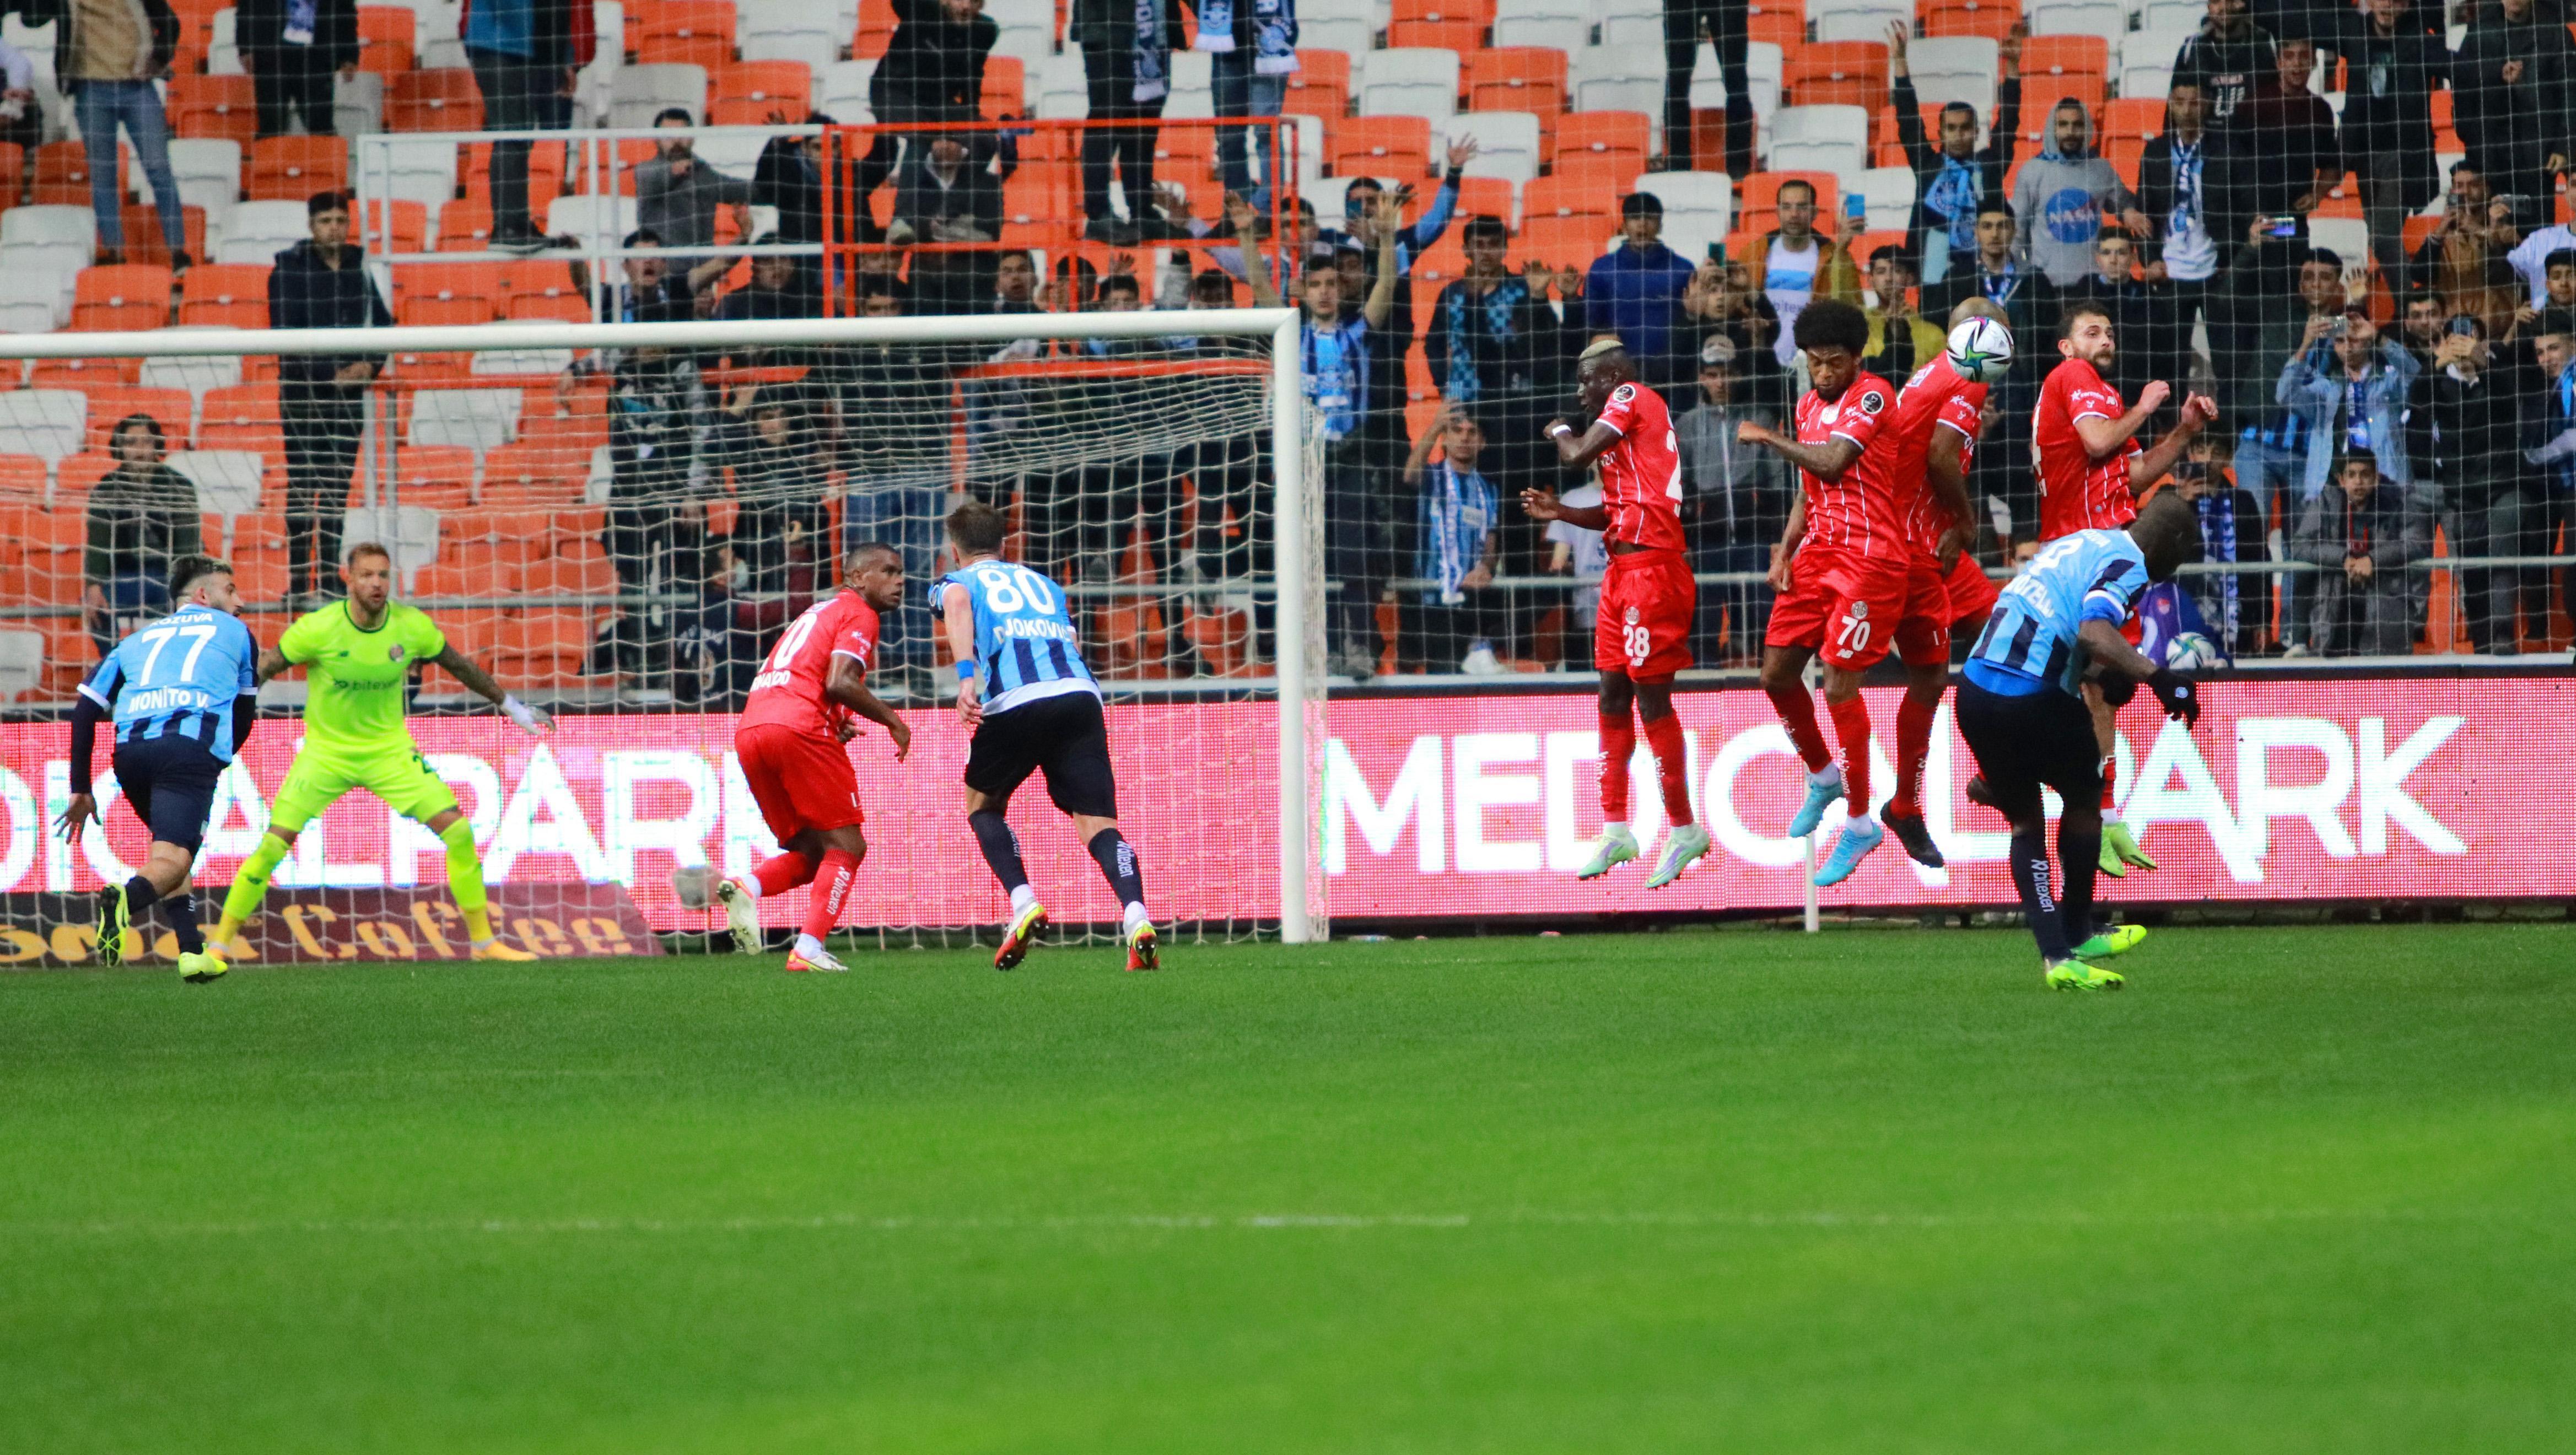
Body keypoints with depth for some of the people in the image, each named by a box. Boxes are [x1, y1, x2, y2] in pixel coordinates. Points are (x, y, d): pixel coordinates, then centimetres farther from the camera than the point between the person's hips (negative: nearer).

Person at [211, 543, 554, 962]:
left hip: (389, 750, 2)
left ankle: (483, 940, 6)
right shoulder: (318, 629, -19)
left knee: (458, 832, -8)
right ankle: (221, 940, 3)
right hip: (325, 751, -2)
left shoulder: (412, 626, -11)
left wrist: (511, 706, 16)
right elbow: (263, 668, -8)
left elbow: (461, 667, 7)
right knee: (273, 846, -12)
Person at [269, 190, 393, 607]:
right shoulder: (289, 269, -6)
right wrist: (330, 374, -17)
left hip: (349, 394, 4)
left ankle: (330, 579, 10)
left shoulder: (361, 265, 7)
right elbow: (285, 335, -10)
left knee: (338, 490, 6)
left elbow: (382, 322, 11)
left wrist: (371, 363, -8)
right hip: (302, 395, -4)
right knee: (302, 488, -5)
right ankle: (298, 584, -5)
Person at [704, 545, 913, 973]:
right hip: (798, 727, -8)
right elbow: (840, 682, -12)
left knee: (812, 853, 14)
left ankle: (748, 886, -13)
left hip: (749, 730, 8)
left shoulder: (815, 614, 31)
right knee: (846, 846, 0)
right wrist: (893, 722, 0)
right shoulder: (858, 614, 3)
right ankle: (809, 948, -14)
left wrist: (834, 726, 17)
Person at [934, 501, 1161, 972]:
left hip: (1016, 703, -3)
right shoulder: (1044, 585, 32)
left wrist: (966, 677, -17)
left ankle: (1023, 903, 2)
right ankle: (1136, 917, -28)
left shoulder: (957, 582, 19)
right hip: (1080, 694, 3)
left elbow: (957, 602, -5)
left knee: (982, 803, 22)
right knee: (1097, 822, -3)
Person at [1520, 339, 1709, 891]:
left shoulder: (1632, 397, -7)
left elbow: (1578, 455, -16)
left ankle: (1684, 829, 0)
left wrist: (1559, 431, 5)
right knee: (1613, 696, 12)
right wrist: (1560, 512, 13)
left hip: (1650, 570, -10)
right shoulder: (1627, 420, 19)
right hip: (1624, 572, 10)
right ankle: (1615, 830, 17)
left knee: (1653, 700, -6)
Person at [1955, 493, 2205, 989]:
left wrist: (2098, 671, 28)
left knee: (2025, 822, 18)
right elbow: (2094, 629, -24)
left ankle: (2056, 952, 11)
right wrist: (2157, 676, -22)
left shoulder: (2076, 542, 20)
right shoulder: (2129, 567, -5)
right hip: (2033, 700, -7)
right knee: (2084, 800, 20)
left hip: (1975, 688, 7)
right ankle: (2076, 935, 32)